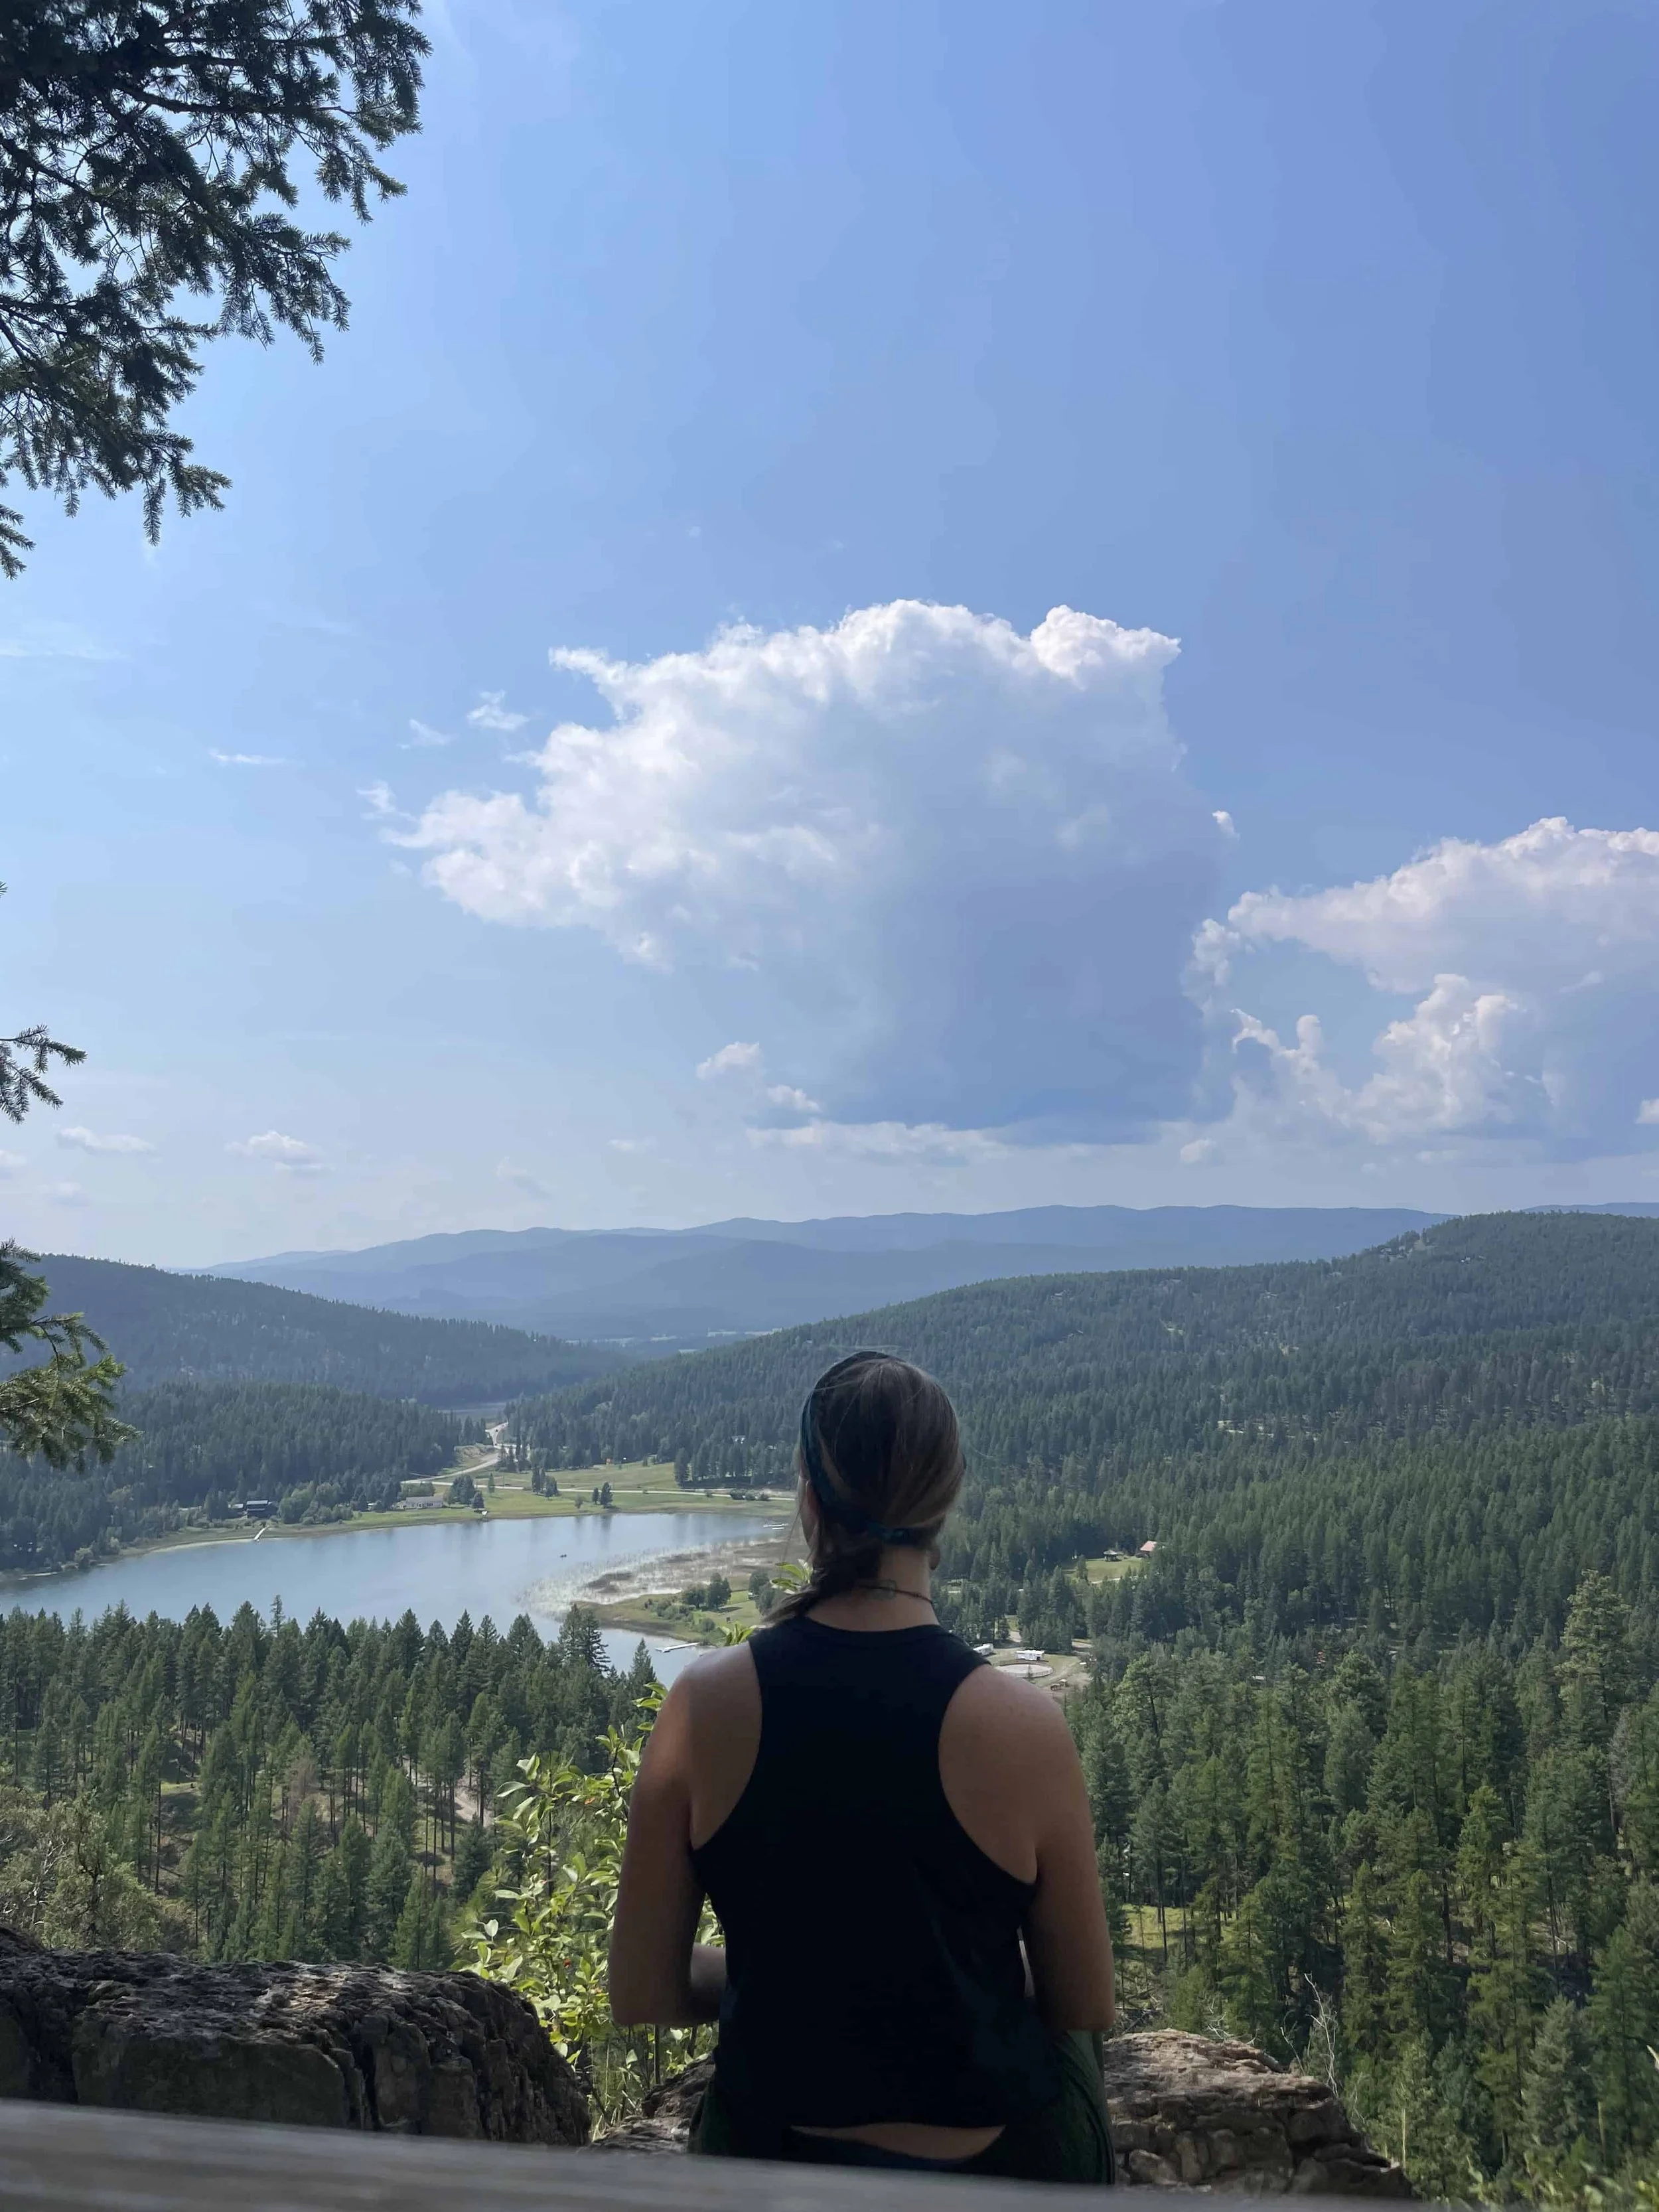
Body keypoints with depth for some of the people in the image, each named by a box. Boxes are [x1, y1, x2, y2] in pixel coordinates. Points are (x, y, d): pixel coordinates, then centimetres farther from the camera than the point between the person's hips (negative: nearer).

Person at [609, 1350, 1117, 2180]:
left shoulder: (705, 1703, -15)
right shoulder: (1022, 1725, -19)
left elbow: (642, 1999, -7)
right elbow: (1086, 2008, -6)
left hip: (772, 2151, 1)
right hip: (990, 2160, -1)